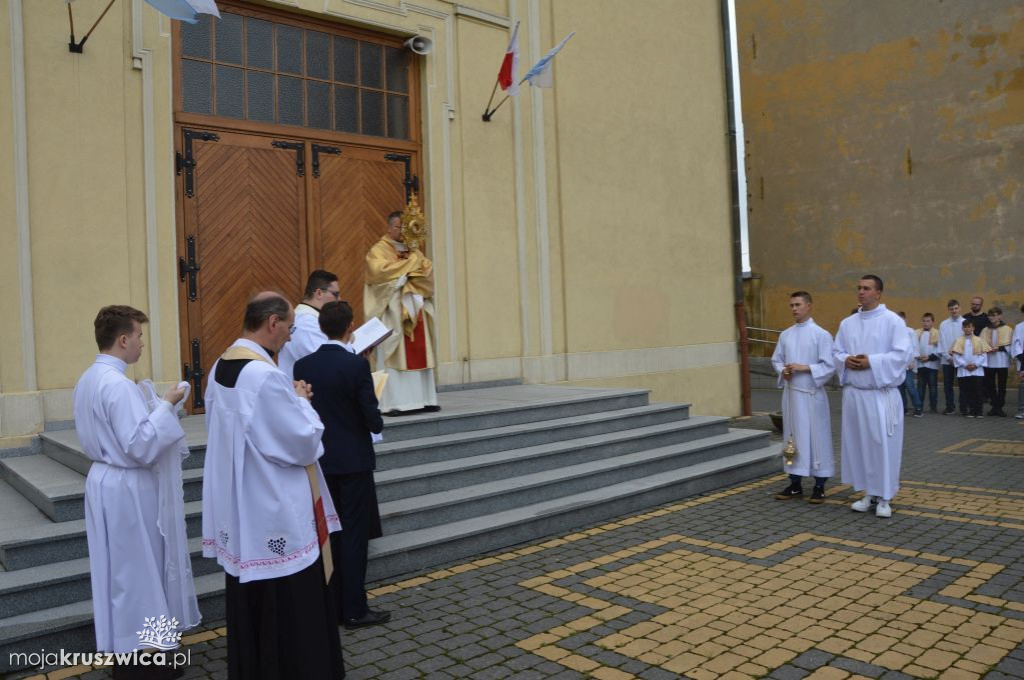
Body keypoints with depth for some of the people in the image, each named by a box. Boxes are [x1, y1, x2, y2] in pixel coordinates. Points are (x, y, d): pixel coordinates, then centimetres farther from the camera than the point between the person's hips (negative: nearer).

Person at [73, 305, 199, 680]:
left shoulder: (88, 379, 7)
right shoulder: (118, 384, -23)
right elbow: (140, 446, -26)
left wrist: (154, 409, 19)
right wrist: (166, 405, -19)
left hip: (105, 480, 9)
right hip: (127, 489, -9)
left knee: (119, 570, 18)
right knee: (135, 571, 3)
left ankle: (122, 648, 30)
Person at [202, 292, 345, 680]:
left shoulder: (220, 368, 5)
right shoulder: (265, 375, -24)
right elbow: (304, 442, -20)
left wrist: (289, 400, 8)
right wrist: (300, 401, -4)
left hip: (239, 510, 9)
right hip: (276, 513, -9)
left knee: (250, 602, 20)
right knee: (288, 608, 5)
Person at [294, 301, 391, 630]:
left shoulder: (302, 366, -2)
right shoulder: (357, 364, -17)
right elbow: (372, 418, -15)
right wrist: (378, 424, 7)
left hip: (319, 461, 5)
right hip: (353, 461, -5)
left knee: (328, 534, 14)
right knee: (354, 536, 3)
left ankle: (331, 606, 23)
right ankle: (354, 610, 11)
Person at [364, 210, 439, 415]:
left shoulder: (413, 250, 18)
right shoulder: (378, 250, 0)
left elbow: (430, 270, 6)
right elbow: (380, 270, -20)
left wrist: (409, 273, -11)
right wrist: (409, 264, -12)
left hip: (415, 309, 6)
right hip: (392, 310, -6)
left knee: (420, 354, 3)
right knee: (393, 356, -8)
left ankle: (422, 399, 6)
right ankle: (392, 403, -8)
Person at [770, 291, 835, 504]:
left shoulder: (821, 334, -6)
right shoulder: (785, 335, 9)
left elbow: (829, 366, -9)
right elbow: (776, 359, 14)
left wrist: (804, 368, -18)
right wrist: (783, 371, -6)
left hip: (812, 394, -5)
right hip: (791, 393, 5)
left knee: (816, 437, 0)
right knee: (792, 437, 10)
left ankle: (819, 486, 12)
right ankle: (795, 484, 19)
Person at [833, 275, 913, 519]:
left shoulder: (893, 321, -5)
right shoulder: (847, 323, 11)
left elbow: (903, 353, -12)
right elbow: (836, 352, 13)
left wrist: (871, 362, -19)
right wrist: (846, 361, -9)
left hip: (881, 393, -5)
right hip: (853, 393, 5)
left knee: (883, 444, -2)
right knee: (858, 443, 8)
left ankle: (884, 497, 8)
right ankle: (869, 493, 20)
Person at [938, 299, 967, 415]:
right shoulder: (943, 324, 5)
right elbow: (942, 342, 3)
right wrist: (948, 357, -4)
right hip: (947, 360, 2)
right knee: (948, 385, 5)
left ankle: (964, 408, 9)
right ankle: (950, 407, 13)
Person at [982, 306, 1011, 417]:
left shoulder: (1007, 329, 3)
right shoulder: (985, 330, 11)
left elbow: (1009, 346, -3)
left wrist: (998, 348, -18)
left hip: (1002, 361, -2)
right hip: (988, 361, 2)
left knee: (1001, 386, 2)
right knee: (989, 385, 4)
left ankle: (999, 407, 9)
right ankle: (994, 406, 15)